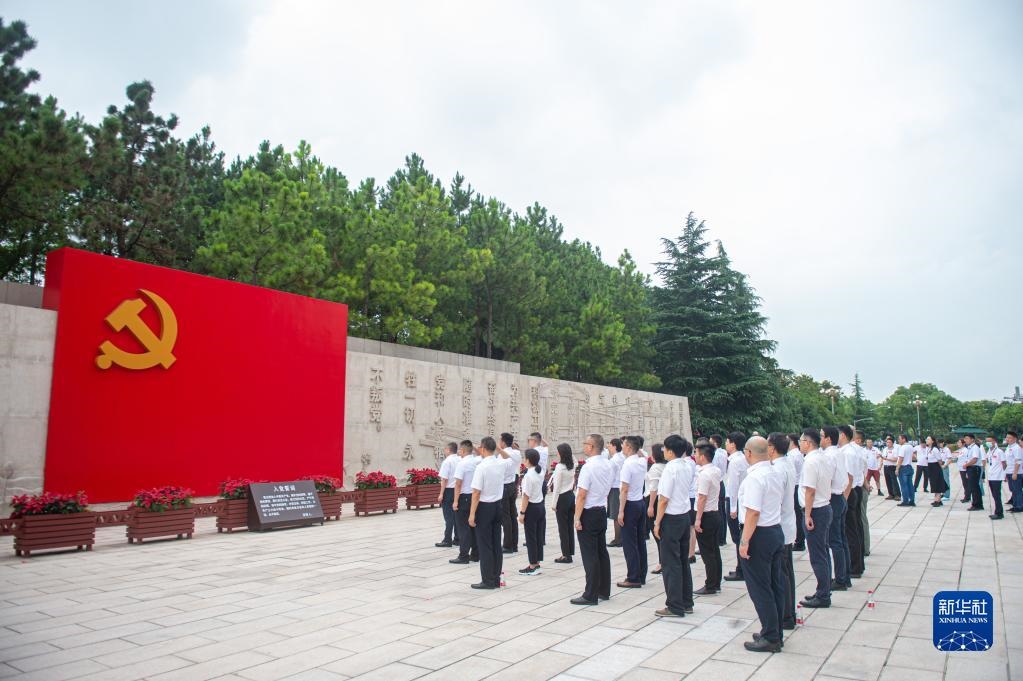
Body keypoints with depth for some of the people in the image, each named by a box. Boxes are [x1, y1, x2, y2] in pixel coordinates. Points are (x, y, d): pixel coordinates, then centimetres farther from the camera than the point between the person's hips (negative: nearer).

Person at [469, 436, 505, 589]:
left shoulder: (481, 467, -18)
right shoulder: (501, 464, 1)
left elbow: (476, 492, -18)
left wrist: (472, 514, -13)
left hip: (484, 507, -7)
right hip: (498, 505, 7)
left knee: (484, 545, 0)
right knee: (496, 544, 12)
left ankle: (488, 581, 4)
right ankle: (496, 579, 18)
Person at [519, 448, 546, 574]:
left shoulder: (528, 475, -21)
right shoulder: (541, 471, 2)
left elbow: (526, 496, -21)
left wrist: (522, 513, -16)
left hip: (531, 508, -8)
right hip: (541, 506, 8)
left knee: (531, 538, 2)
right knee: (539, 536, 13)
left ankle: (533, 566, 9)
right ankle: (537, 564, 21)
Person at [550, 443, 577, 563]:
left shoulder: (559, 467, -17)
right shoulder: (572, 465, 2)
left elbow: (557, 487, -15)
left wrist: (554, 504, -8)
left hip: (562, 498, -7)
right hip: (571, 496, 7)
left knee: (563, 527, 1)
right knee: (570, 526, 11)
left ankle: (566, 555, 4)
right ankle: (570, 552, 16)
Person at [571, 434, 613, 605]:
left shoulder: (588, 467, -20)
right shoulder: (608, 465, 5)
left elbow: (582, 496, -20)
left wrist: (577, 518, -15)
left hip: (588, 514, -8)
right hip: (602, 511, 8)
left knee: (590, 556, -2)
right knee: (602, 552, 15)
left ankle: (590, 596, 3)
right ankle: (604, 591, 24)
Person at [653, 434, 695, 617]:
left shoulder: (670, 469, -19)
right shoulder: (686, 468, 6)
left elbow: (664, 499, -19)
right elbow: (684, 492, 12)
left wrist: (657, 522, -11)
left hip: (671, 518, -8)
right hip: (685, 515, 9)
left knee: (670, 563, 0)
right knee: (683, 561, 16)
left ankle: (675, 607, 6)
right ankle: (686, 603, 25)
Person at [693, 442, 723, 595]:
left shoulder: (704, 474, -20)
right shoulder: (717, 471, 7)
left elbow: (702, 498, -22)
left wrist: (698, 519, -20)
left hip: (706, 515, -9)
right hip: (716, 513, 9)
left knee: (707, 553, -2)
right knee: (714, 550, 15)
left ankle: (710, 586, 4)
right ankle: (716, 583, 22)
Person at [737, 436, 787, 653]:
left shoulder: (755, 477, -21)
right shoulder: (777, 473, 6)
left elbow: (753, 512, -25)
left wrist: (744, 541, -21)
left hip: (760, 535, -9)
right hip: (777, 530, 9)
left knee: (760, 588, 2)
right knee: (776, 585, 16)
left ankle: (770, 638, 9)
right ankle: (775, 633, 27)